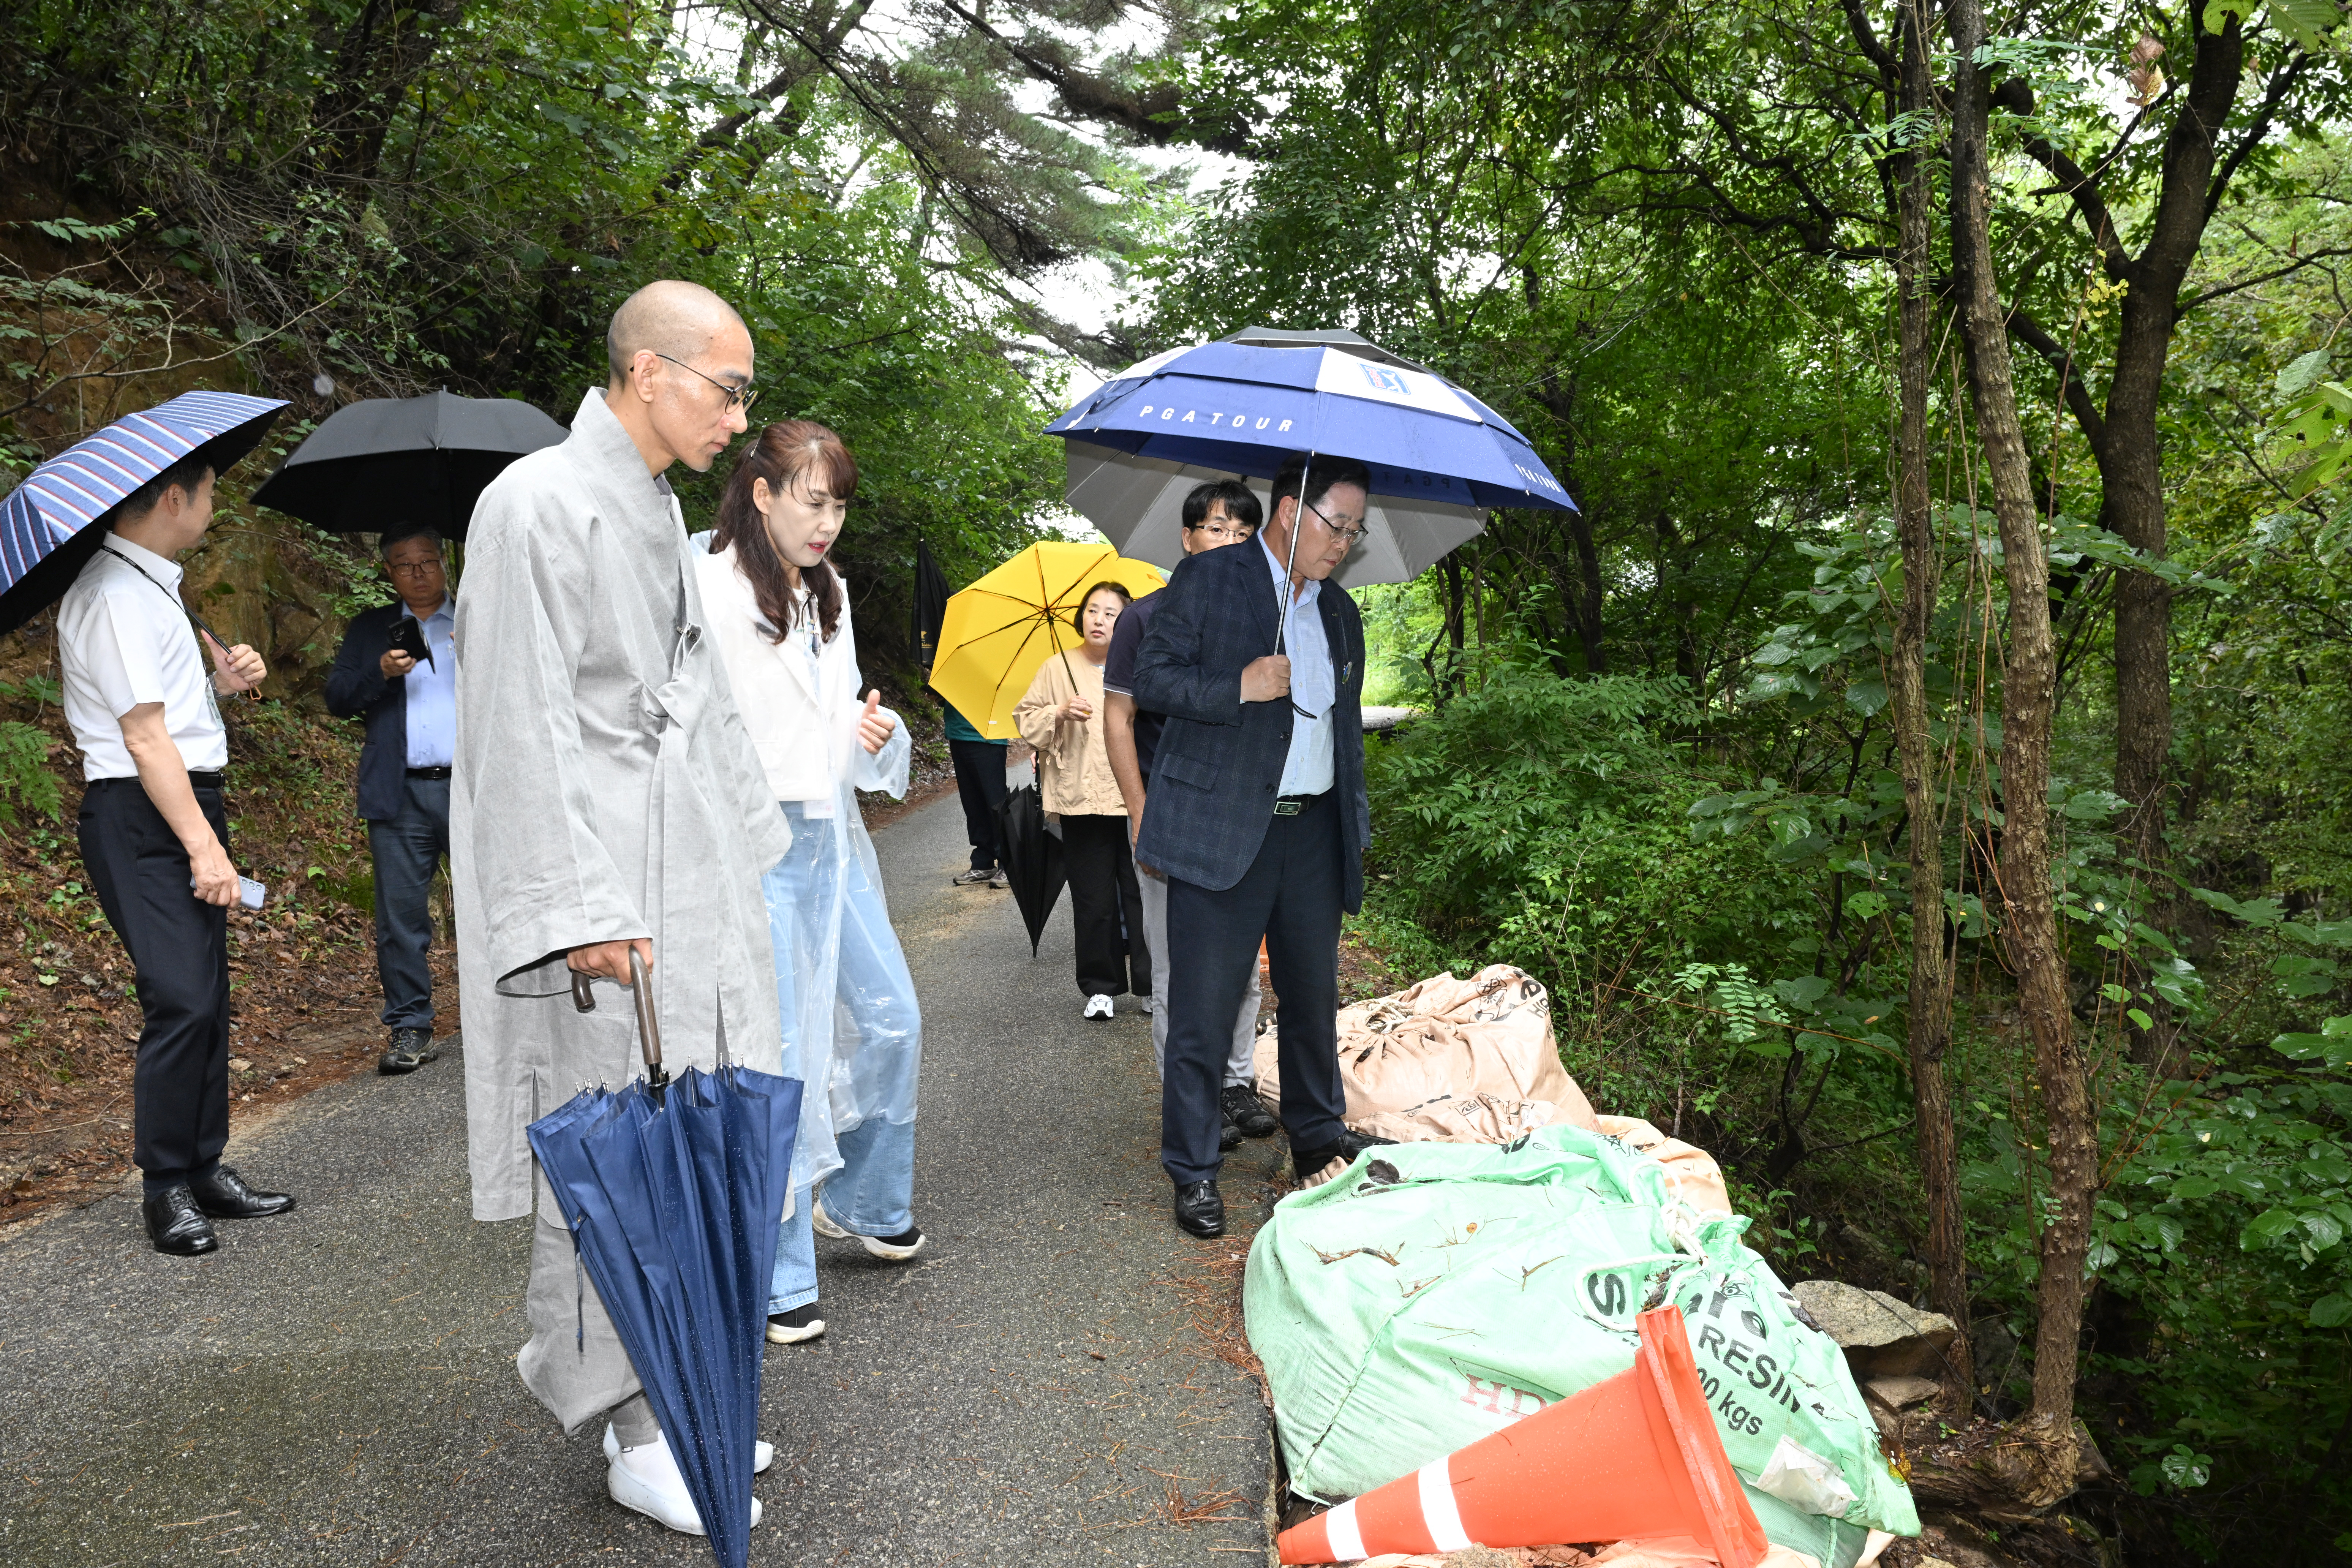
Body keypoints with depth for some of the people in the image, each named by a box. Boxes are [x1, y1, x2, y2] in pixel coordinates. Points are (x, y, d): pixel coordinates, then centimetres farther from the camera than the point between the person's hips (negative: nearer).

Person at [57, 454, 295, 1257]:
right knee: (182, 1000, -11)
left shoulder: (153, 585, 17)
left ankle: (206, 1168, 20)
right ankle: (165, 1189, 1)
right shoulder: (114, 596, -14)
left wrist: (219, 680, 3)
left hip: (187, 802, 10)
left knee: (208, 996, 11)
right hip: (141, 818, -10)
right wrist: (203, 847, -20)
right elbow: (144, 737, -19)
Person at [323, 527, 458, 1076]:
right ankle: (410, 1030, 8)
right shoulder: (370, 629, 18)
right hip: (401, 796, 2)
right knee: (400, 914, 0)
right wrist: (380, 672, -8)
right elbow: (337, 699, 10)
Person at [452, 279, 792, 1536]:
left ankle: (671, 1399, 28)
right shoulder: (541, 506, -12)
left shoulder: (660, 514, 17)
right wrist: (582, 909, -21)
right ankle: (635, 1436, 13)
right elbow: (523, 729, -17)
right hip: (602, 904, -9)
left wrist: (748, 843, 21)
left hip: (688, 888, 9)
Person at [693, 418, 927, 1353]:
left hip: (833, 839, 8)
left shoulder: (828, 591, 14)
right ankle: (777, 1279, 10)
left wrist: (874, 731, 2)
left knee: (891, 1021, 14)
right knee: (778, 1057, -4)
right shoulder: (711, 590, -10)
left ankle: (865, 1203, 36)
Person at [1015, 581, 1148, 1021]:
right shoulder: (1057, 669, 8)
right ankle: (1100, 987, 17)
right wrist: (1060, 713, -8)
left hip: (1138, 800, 0)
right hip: (1082, 803, 1)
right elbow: (1026, 721, 8)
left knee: (1142, 894, 0)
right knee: (1093, 900, 5)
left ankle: (1151, 985, 12)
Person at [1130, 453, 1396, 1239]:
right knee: (1204, 1009, -2)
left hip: (1313, 832, 6)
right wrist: (1237, 688, -19)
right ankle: (1193, 1169, 9)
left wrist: (1356, 818, 17)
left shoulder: (1340, 612, 17)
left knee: (1312, 996, 16)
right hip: (1222, 828, -6)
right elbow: (1152, 678, -6)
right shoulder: (1205, 579, -2)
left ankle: (1318, 1136, 33)